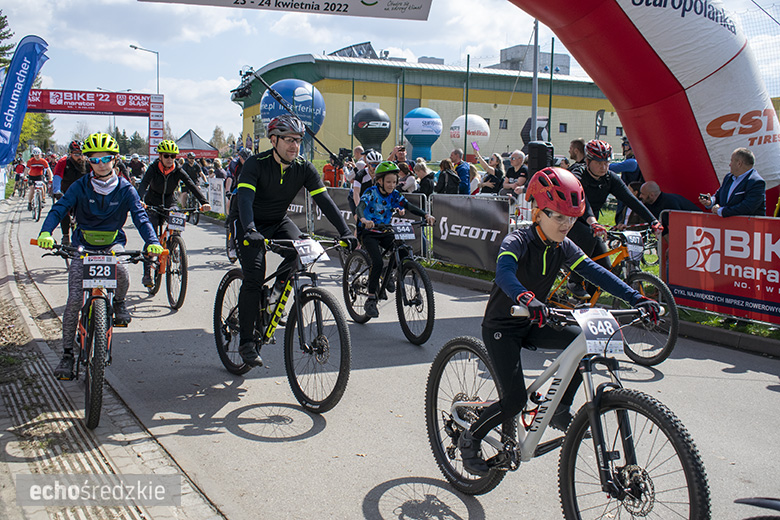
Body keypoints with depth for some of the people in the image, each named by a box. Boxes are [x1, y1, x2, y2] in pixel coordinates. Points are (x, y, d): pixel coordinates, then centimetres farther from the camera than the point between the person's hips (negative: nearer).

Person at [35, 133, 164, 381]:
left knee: (121, 272, -35)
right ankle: (67, 353, 4)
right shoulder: (80, 186, -6)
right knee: (74, 300, -8)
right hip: (83, 245, 0)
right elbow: (59, 209, -16)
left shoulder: (125, 189, -6)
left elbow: (140, 216, -15)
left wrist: (152, 241, -34)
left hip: (113, 244, 0)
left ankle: (119, 302, 0)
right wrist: (45, 233, -36)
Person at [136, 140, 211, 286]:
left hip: (169, 207, 2)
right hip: (152, 206, -2)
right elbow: (143, 184, -30)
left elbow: (192, 186, -22)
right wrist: (140, 200, -51)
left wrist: (204, 202, -39)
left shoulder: (178, 171, -10)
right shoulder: (153, 168, -15)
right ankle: (147, 273, -11)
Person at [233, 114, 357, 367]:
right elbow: (244, 198, -35)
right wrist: (249, 231, -53)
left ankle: (279, 286, 4)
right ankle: (246, 341, -8)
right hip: (251, 224, -4)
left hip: (278, 221, 4)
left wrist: (345, 232, -29)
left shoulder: (304, 168, -11)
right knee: (254, 277, -17)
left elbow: (325, 201, -16)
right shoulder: (256, 164, -22)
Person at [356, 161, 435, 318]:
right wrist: (364, 219, -54)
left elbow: (409, 206, -13)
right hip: (369, 232, -5)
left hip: (385, 232, 5)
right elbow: (360, 207, -32)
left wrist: (426, 215, -30)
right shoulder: (371, 192, -15)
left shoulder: (395, 195, -2)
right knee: (377, 262, -24)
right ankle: (370, 300, -15)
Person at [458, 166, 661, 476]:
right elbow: (504, 272, -41)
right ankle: (470, 439, 9)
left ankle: (560, 410, 0)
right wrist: (526, 299, -62)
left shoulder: (563, 248, -2)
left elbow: (595, 272, -9)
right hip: (502, 326, -6)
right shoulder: (518, 241, -21)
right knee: (515, 399, -16)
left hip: (532, 324, 6)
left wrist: (637, 299, -22)